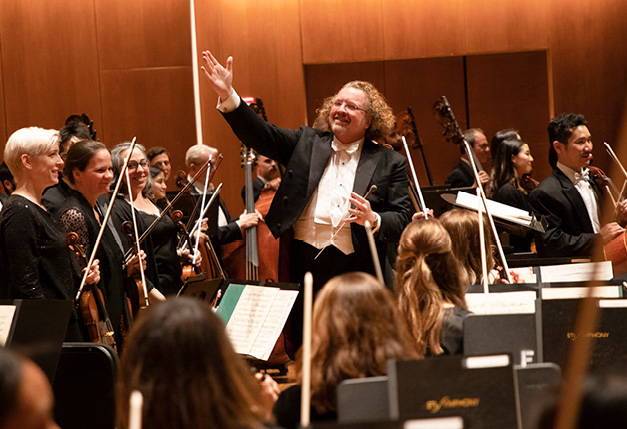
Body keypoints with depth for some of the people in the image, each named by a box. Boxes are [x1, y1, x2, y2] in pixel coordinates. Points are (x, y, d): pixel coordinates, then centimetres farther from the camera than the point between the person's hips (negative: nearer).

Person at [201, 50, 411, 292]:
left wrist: (374, 220, -18)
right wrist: (228, 96, -10)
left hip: (357, 270, -1)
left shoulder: (390, 164, 8)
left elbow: (402, 222, 4)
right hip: (305, 266, 1)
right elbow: (262, 135, 3)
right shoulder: (306, 143, 15)